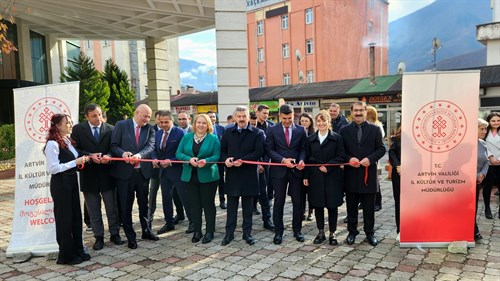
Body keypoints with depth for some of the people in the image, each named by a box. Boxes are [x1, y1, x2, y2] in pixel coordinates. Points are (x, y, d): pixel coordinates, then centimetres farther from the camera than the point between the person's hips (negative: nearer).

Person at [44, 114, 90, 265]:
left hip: (72, 182, 8)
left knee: (76, 216, 13)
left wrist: (82, 159, 5)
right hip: (60, 184, -8)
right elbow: (53, 168, -20)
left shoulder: (68, 141, 10)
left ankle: (77, 250, 25)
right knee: (64, 218, 2)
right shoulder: (53, 144, -15)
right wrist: (75, 162, -20)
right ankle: (66, 255, 16)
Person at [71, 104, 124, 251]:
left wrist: (108, 156, -21)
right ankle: (99, 237, 21)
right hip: (88, 174, 0)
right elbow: (75, 150, -4)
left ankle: (114, 234, 22)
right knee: (93, 209, 10)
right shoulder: (78, 129, 0)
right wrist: (90, 156, -18)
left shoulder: (110, 129, 0)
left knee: (112, 207, 9)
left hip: (107, 174, 0)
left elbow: (113, 148, 0)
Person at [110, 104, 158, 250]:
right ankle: (130, 237, 19)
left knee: (143, 203, 15)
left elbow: (150, 146, -10)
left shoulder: (150, 129, 4)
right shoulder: (121, 125, -3)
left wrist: (139, 155, -29)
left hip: (142, 171, 3)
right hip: (125, 171, -3)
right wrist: (123, 153, -25)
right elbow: (114, 145, -4)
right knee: (126, 205, 6)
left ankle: (146, 231, 33)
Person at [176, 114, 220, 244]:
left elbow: (217, 156, -8)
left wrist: (206, 161, -27)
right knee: (194, 204, 10)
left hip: (208, 177, -3)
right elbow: (178, 153, 2)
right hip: (190, 176, 3)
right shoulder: (186, 137, 6)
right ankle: (197, 231, 22)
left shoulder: (213, 138, -2)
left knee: (208, 204, 6)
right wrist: (189, 159, -17)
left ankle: (209, 232, 17)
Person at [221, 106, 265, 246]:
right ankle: (229, 233, 19)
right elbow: (222, 150, 11)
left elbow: (259, 152, -11)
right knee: (231, 206, 9)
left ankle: (247, 233, 20)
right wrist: (225, 159, -10)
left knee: (247, 207, 9)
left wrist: (243, 160, -20)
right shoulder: (228, 133, 10)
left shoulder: (257, 133, -2)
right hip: (232, 173, 2)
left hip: (249, 175, -2)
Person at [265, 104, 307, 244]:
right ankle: (278, 232, 18)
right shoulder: (272, 130, 0)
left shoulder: (300, 130, 4)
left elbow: (303, 148, 6)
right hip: (279, 170, -1)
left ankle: (297, 230, 24)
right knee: (279, 202, 6)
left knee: (298, 201, 8)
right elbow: (269, 149, -3)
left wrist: (301, 160, -14)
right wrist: (283, 160, -15)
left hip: (296, 170, 2)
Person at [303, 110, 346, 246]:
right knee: (318, 205, 8)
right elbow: (307, 158, 7)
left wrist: (328, 166, -15)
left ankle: (332, 234, 17)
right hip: (315, 177, 3)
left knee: (332, 206, 4)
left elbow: (341, 157, -4)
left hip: (332, 177, -2)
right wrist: (306, 176, 2)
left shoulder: (337, 138, -1)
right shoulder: (311, 139, 8)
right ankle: (321, 233, 22)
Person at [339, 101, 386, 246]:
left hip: (369, 173, 0)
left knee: (369, 207, 9)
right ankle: (352, 232, 23)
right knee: (351, 206, 10)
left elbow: (381, 149, 2)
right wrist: (349, 159, -14)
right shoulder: (344, 130, 4)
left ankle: (370, 232, 23)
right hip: (351, 174, 0)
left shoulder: (375, 129, 3)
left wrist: (370, 159, -14)